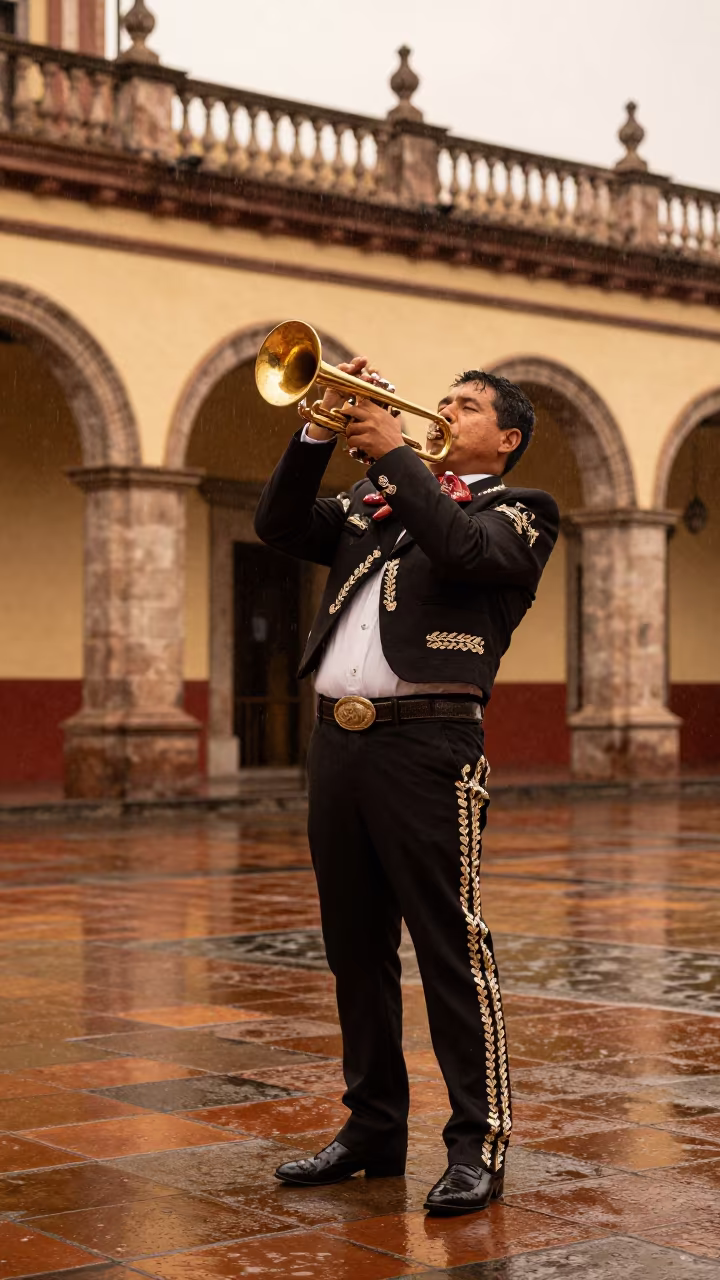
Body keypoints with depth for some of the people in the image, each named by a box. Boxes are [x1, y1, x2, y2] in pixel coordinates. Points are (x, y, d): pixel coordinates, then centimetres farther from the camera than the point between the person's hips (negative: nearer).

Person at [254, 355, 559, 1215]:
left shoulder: (517, 511, 5)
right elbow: (279, 526, 11)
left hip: (426, 742, -6)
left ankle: (478, 1143, 1)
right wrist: (323, 431, 2)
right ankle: (374, 1128, 22)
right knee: (355, 948, 12)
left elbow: (461, 547, -16)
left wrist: (394, 451, -10)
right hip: (337, 740, 6)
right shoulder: (373, 502, 22)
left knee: (451, 947, -6)